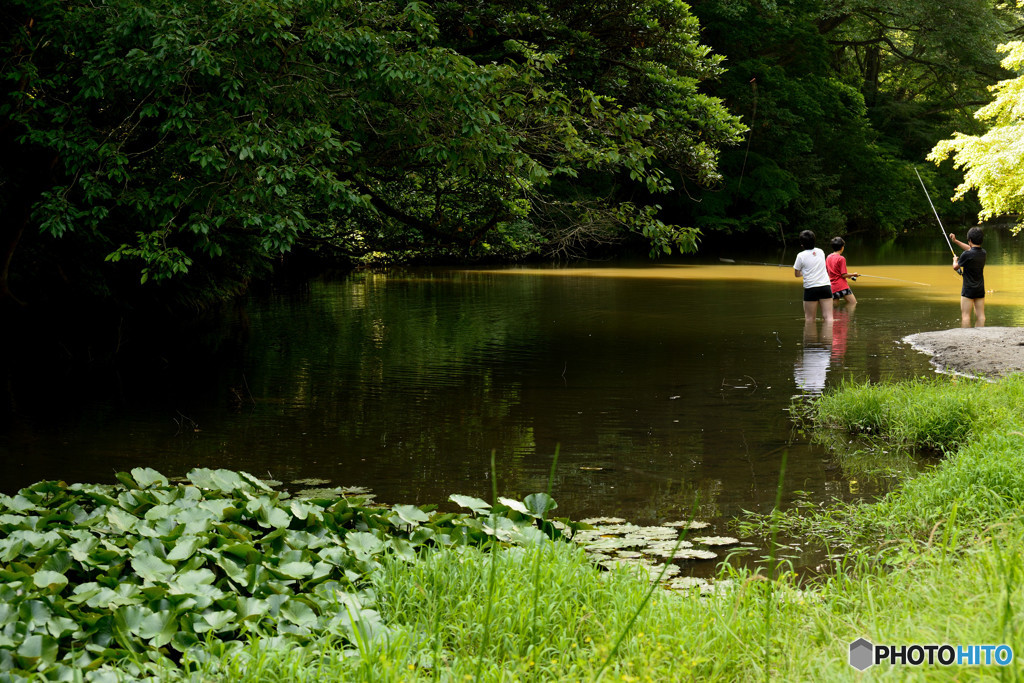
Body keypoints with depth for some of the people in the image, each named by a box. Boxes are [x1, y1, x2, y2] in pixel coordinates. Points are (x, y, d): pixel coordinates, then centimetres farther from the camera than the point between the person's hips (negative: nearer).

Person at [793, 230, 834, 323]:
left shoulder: (801, 255, -3)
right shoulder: (821, 252, 10)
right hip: (826, 286, 3)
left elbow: (797, 274, 7)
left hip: (810, 288, -3)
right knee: (828, 316, -4)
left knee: (809, 318, 6)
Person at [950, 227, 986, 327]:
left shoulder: (966, 255, -17)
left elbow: (955, 267, -3)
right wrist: (955, 241, 26)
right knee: (980, 315, 5)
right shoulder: (983, 253, 2)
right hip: (980, 289, 6)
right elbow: (970, 249, 22)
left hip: (968, 289, -6)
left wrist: (955, 260, 19)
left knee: (965, 315, -3)